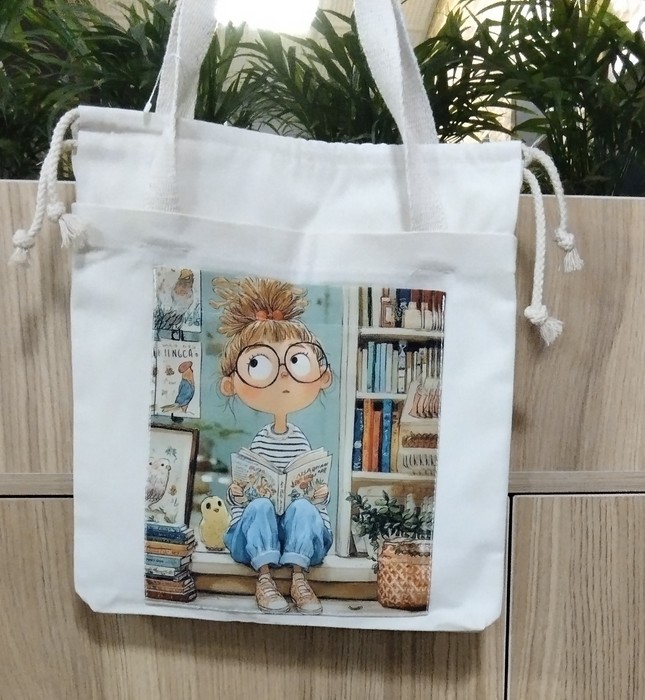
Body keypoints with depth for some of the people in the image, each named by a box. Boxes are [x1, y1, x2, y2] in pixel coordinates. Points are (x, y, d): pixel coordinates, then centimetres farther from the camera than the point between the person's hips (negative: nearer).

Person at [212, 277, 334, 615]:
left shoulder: (303, 443, 0)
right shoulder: (257, 442, -3)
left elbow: (319, 497, 7)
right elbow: (236, 501, 3)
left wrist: (321, 494, -15)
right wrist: (236, 492, -20)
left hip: (301, 528, 0)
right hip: (257, 531, 0)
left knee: (303, 507, -29)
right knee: (259, 505, -29)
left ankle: (299, 579, -27)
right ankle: (264, 577, -27)